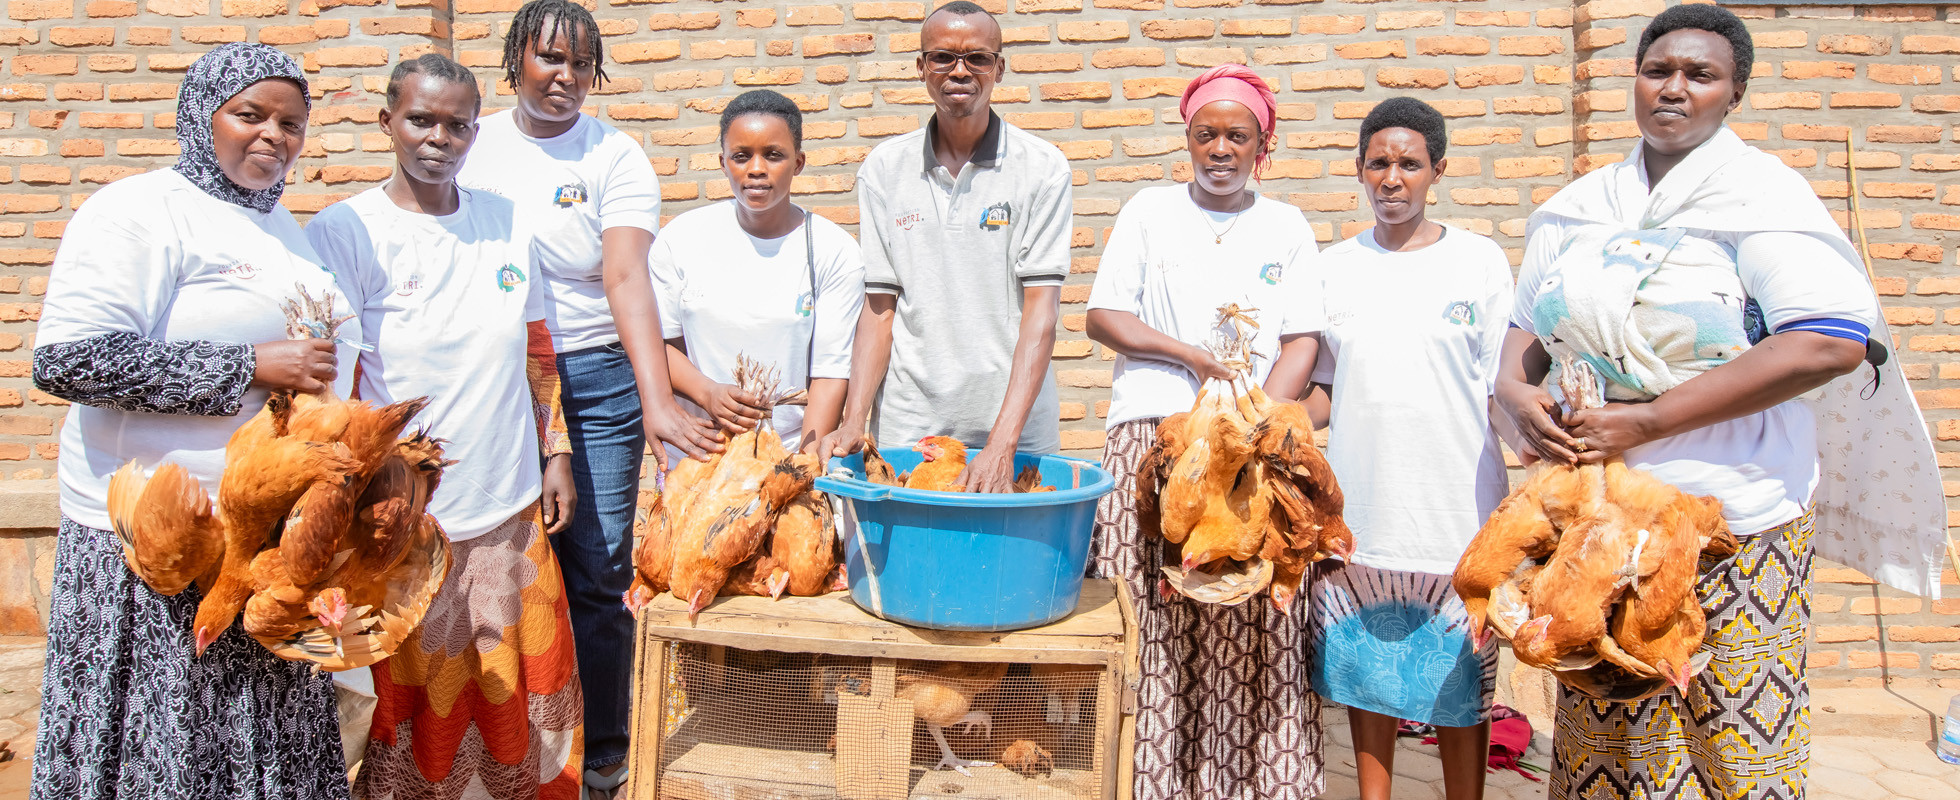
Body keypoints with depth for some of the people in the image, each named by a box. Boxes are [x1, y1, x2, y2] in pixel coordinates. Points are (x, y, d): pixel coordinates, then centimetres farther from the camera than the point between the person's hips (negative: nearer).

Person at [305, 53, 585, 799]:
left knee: (530, 685, 14)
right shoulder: (344, 232, -7)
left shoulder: (506, 221, 6)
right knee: (419, 707, 9)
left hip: (513, 510, 4)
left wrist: (555, 453, 10)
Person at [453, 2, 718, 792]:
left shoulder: (614, 156, -3)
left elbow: (627, 278, -16)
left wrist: (657, 400, -28)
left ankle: (601, 755, 16)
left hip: (595, 378, -2)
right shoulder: (471, 145, 8)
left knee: (597, 571, 0)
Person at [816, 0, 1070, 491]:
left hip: (1016, 427, -1)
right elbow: (881, 307, 5)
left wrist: (1001, 444, -20)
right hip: (906, 428, 2)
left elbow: (1041, 312, -10)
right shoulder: (884, 169, 6)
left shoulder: (1041, 168, -2)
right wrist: (853, 420, -8)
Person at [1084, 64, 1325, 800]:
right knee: (1148, 613, -5)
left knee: (1254, 623, -5)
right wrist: (1192, 355, -6)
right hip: (1151, 435, 0)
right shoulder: (1149, 210, 12)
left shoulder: (1286, 227, 14)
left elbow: (1301, 343, 7)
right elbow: (1103, 316, 5)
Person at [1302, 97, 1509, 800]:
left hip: (1456, 518, -2)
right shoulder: (1333, 268, 8)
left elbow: (1502, 392, 1)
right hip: (1360, 516, 3)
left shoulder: (1480, 262, 1)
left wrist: (1508, 521, -7)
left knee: (1460, 687, 6)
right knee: (1366, 677, 12)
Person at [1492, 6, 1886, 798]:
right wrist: (1513, 389, -7)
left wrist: (1648, 421, -20)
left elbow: (1832, 341, -16)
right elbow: (1526, 321, 18)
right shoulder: (1580, 205, 11)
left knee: (1731, 732, 4)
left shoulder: (1762, 192, -5)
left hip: (1731, 523, -4)